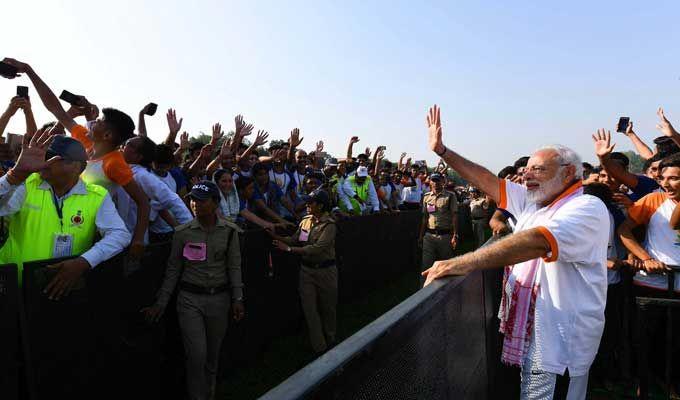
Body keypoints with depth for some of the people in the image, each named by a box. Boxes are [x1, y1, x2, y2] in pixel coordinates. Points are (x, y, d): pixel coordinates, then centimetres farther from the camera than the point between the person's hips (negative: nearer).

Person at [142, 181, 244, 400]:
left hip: (219, 298, 1)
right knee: (197, 354, -7)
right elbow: (173, 269, 2)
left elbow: (234, 266, -1)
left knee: (213, 355, 12)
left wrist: (237, 299, -7)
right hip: (190, 298, -1)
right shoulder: (182, 232, -4)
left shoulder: (229, 231, -3)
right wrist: (160, 303, 1)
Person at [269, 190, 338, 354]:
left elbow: (317, 248, -26)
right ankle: (319, 347, 14)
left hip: (325, 271, -5)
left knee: (327, 308, 12)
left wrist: (289, 249, -27)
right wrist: (274, 235, -9)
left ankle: (330, 343, 36)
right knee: (309, 308, 3)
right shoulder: (305, 221, 3)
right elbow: (294, 239, 3)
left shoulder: (329, 225, -17)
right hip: (307, 270, 5)